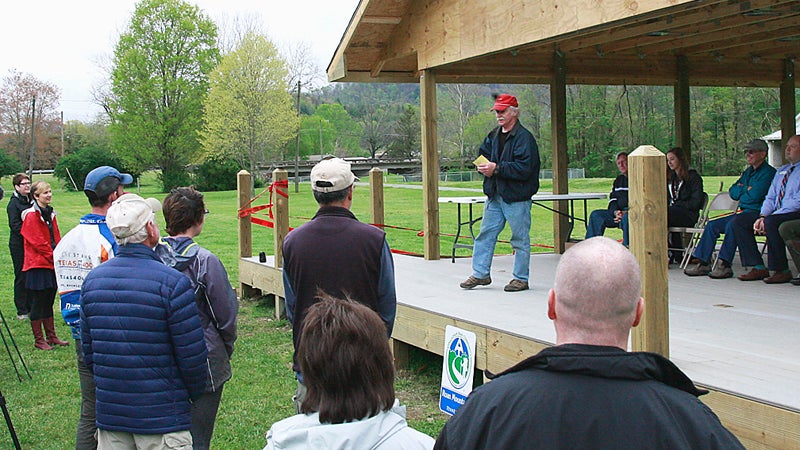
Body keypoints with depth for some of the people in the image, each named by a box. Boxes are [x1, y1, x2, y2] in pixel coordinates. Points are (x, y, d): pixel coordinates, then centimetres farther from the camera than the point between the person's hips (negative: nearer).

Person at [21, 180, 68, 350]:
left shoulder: (50, 213, 14)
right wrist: (53, 257, -14)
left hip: (51, 265, 8)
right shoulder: (31, 216, -11)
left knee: (49, 301, 14)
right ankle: (38, 340, 6)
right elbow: (37, 242, -16)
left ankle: (51, 336, 22)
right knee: (38, 303, -1)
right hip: (37, 265, -8)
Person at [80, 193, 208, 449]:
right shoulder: (172, 283, -17)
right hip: (161, 417, -6)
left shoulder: (92, 279, 2)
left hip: (108, 414, 6)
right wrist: (193, 394, 5)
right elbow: (192, 354, -14)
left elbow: (88, 351, 9)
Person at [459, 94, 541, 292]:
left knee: (520, 238, 2)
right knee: (486, 234, 10)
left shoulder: (524, 137, -13)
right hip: (494, 195, 8)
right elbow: (483, 155, 24)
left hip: (516, 197, -8)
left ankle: (521, 279, 12)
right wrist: (484, 167, 0)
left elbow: (524, 168, -21)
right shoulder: (494, 135, 12)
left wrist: (497, 168, -22)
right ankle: (480, 274, 19)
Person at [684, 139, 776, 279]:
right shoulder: (749, 171, 21)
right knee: (712, 225, -2)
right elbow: (732, 192, 15)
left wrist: (741, 191, 1)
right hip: (743, 212, 9)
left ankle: (724, 265, -32)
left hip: (758, 213, -9)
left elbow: (754, 196, -18)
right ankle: (703, 264, -3)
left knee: (732, 224, -34)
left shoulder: (768, 172, -8)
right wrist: (745, 190, -4)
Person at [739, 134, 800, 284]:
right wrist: (762, 217, -3)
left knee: (771, 222, -37)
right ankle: (759, 268, -11)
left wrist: (767, 219, -20)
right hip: (776, 214, 8)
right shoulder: (782, 171, 22)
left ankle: (781, 271, -24)